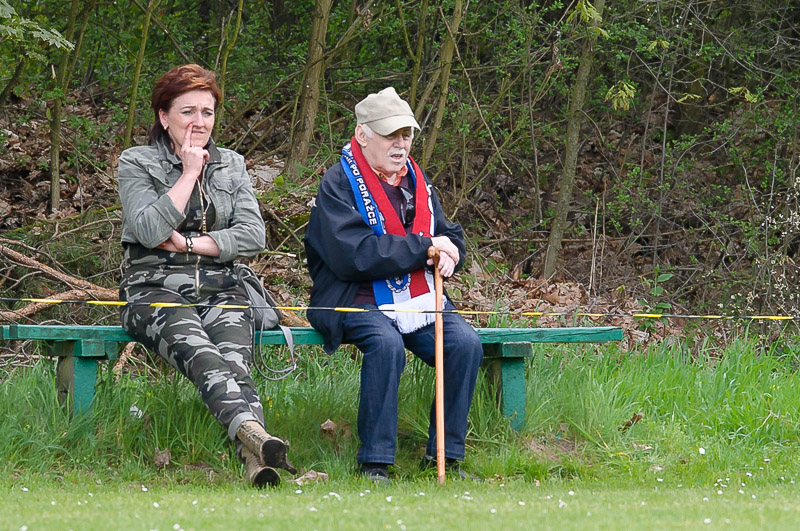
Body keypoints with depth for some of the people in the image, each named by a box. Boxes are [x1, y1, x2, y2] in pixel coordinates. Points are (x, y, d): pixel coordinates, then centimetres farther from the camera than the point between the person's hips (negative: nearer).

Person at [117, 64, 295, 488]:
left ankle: (254, 459, -56)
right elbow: (150, 231, -10)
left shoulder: (232, 166, 19)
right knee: (199, 352, -36)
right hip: (155, 289, -3)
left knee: (233, 358, -31)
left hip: (219, 290, 3)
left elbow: (253, 236, 6)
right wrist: (190, 174, -4)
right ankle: (251, 431, -62)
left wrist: (189, 243, -3)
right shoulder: (136, 164, 7)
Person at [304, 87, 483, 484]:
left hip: (418, 298, 6)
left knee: (466, 343, -20)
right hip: (358, 300, -6)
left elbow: (450, 238, 23)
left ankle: (444, 455, -10)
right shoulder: (338, 184, -6)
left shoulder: (416, 180, 16)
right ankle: (375, 463, -27)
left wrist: (449, 254, -3)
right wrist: (424, 247, -17)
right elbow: (354, 256, -20)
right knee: (386, 344, -36)